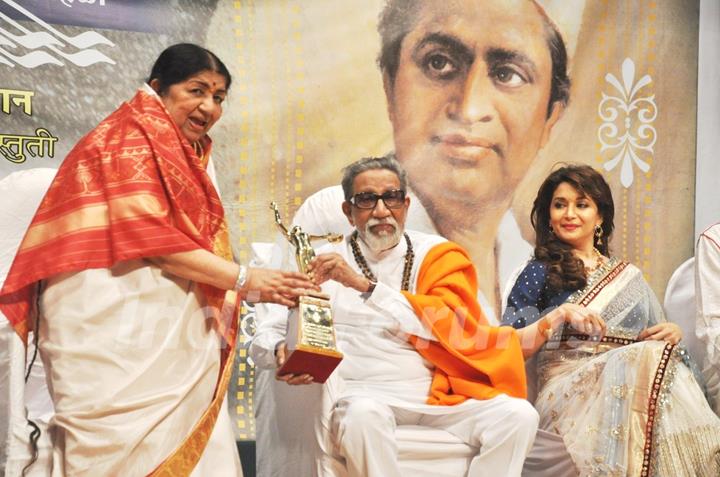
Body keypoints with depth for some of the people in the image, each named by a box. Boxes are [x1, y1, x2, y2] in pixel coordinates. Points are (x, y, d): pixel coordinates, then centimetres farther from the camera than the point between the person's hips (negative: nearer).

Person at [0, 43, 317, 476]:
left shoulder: (189, 158, 23)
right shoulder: (130, 140, -4)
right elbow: (149, 239, -14)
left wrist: (250, 288, 5)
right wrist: (244, 279, -12)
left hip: (172, 339, 8)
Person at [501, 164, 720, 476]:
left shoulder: (630, 276, 21)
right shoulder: (540, 272, 8)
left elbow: (655, 340, 21)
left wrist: (673, 332, -1)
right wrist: (560, 314, -13)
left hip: (633, 383, 4)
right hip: (571, 391, -3)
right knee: (649, 359, -31)